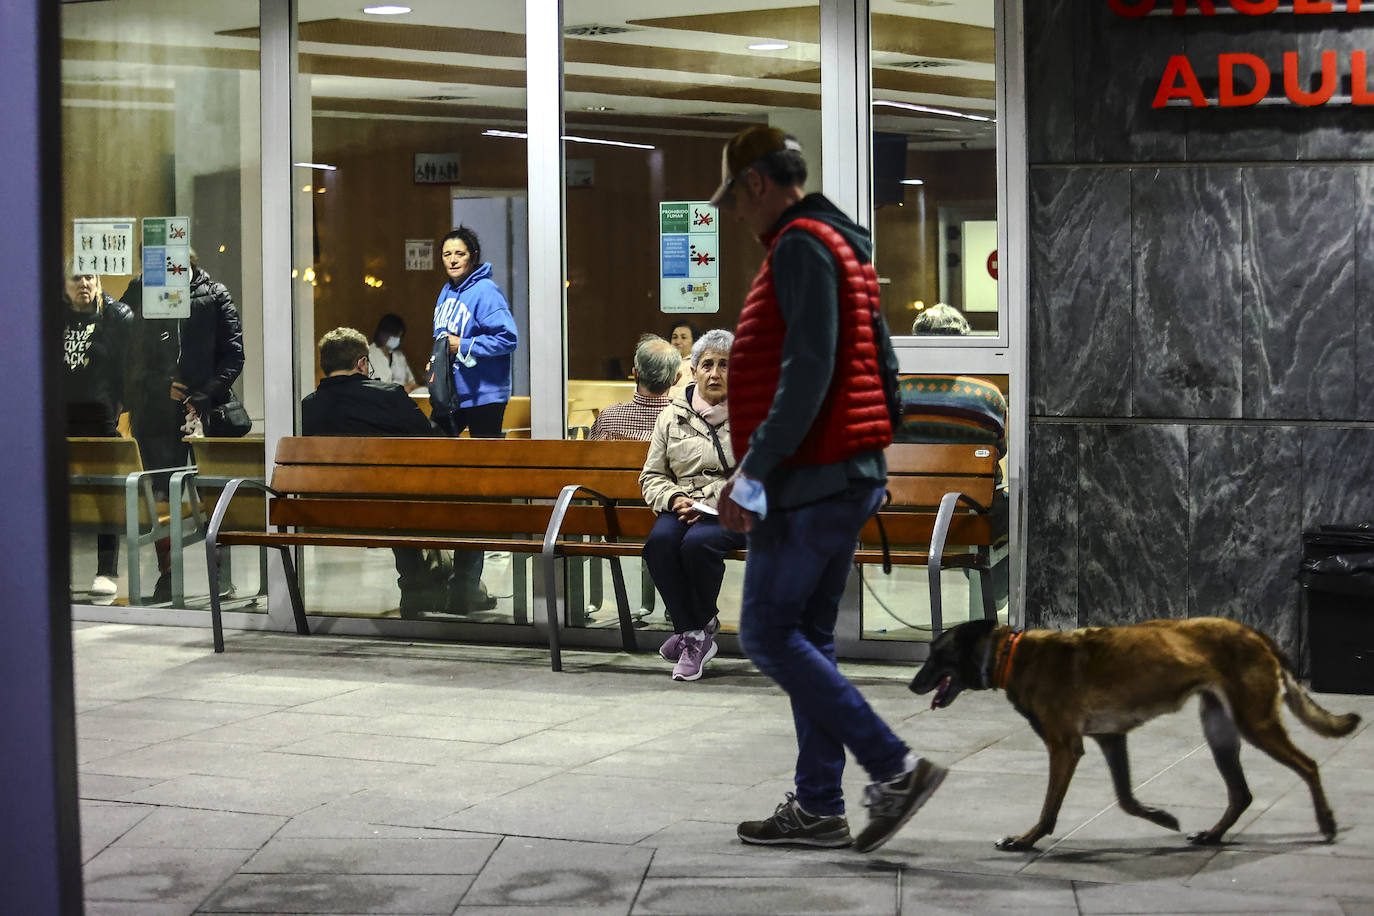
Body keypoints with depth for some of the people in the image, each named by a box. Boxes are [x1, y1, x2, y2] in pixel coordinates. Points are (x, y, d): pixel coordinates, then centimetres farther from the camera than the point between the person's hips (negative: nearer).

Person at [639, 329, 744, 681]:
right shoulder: (672, 417, 15)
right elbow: (652, 476, 16)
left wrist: (711, 502, -14)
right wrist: (675, 499, -8)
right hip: (682, 508, 3)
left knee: (697, 543, -35)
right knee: (660, 541, -33)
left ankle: (698, 626, -9)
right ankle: (696, 635, -21)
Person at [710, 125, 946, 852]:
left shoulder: (801, 246, -13)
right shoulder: (841, 245, 19)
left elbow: (806, 371, -23)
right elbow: (881, 365, 21)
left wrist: (753, 470, -23)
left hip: (810, 483, -10)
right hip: (851, 477, 10)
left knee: (768, 634, -7)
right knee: (807, 638, 12)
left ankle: (894, 767, -10)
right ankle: (817, 807, 15)